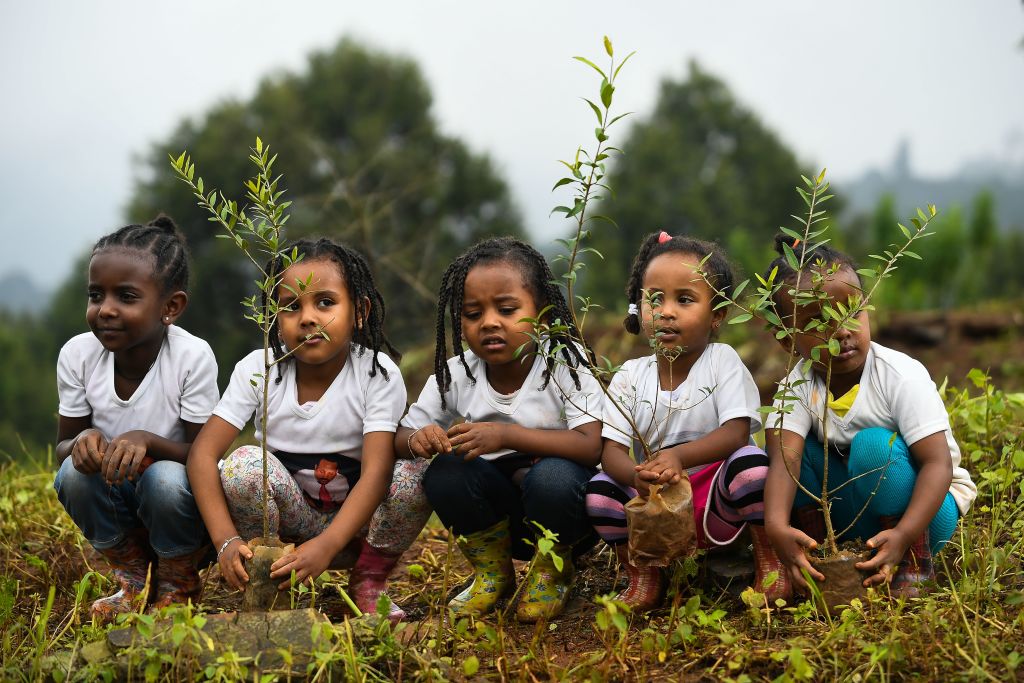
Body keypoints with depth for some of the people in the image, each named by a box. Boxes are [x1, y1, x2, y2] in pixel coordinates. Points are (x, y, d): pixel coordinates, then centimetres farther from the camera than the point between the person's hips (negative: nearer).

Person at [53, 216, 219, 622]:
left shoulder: (192, 357, -22)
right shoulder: (78, 354, -13)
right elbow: (62, 447, -4)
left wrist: (147, 441, -38)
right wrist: (82, 442, -29)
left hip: (180, 500, -3)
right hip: (115, 505, 3)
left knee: (165, 479, -34)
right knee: (75, 472, -26)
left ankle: (177, 584, -2)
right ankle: (132, 580, 1)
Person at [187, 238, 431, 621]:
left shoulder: (378, 375, -15)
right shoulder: (257, 370, -10)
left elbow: (376, 472, -26)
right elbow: (204, 452, -17)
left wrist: (326, 546, -43)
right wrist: (226, 540, -33)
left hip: (355, 518, -1)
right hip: (287, 518, 1)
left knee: (418, 473, -29)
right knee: (245, 463, -29)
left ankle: (369, 581, -3)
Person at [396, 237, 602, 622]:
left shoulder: (563, 363, -16)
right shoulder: (455, 376, -4)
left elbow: (592, 446, -28)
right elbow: (401, 438, 0)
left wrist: (507, 435, -38)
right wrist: (418, 440, -26)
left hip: (565, 512, -3)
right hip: (499, 514, 3)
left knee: (552, 475, -35)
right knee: (445, 469, -24)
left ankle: (553, 572, -2)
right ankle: (491, 571, 3)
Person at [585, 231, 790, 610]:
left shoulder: (723, 361, -6)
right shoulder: (630, 376, 0)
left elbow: (735, 433, -18)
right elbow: (612, 450, -7)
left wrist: (679, 456, -37)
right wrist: (638, 476, -33)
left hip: (719, 504, -2)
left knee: (752, 462, -31)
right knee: (600, 489, -22)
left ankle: (770, 563, -10)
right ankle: (643, 579, -2)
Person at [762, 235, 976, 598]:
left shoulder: (901, 377, -22)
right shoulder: (797, 388, -11)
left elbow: (938, 463, -28)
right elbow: (784, 459, -28)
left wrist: (903, 535, -44)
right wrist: (777, 527, -49)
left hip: (927, 509, -4)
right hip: (851, 518, 4)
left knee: (873, 445, -31)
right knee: (786, 443, -14)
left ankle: (912, 569, -17)